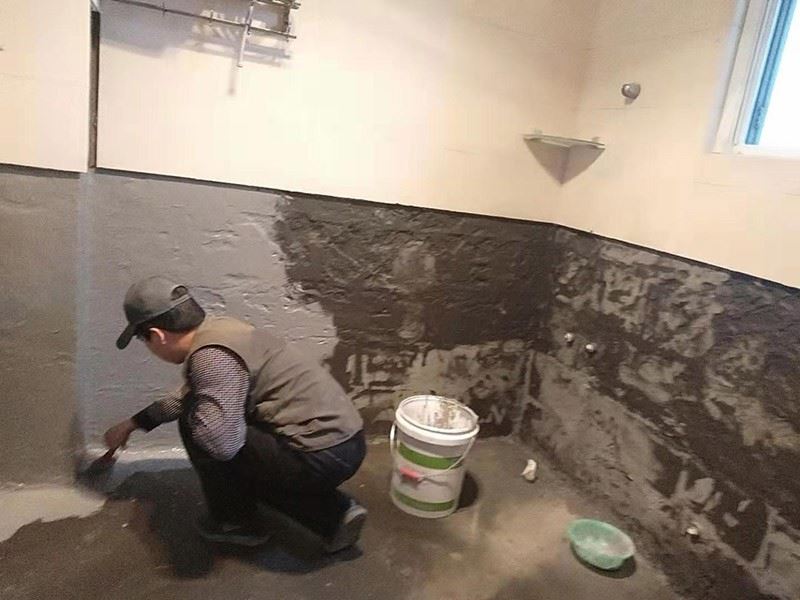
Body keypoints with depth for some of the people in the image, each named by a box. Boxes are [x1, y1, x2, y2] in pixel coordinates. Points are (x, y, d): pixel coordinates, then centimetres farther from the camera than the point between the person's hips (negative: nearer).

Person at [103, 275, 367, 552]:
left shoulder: (212, 357, -18)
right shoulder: (216, 328, 10)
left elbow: (220, 442, -29)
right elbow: (188, 397, 27)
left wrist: (191, 412, -7)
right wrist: (131, 424, 36)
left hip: (322, 456, -9)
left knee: (197, 422, -6)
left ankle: (235, 521, 14)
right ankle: (334, 513, 19)